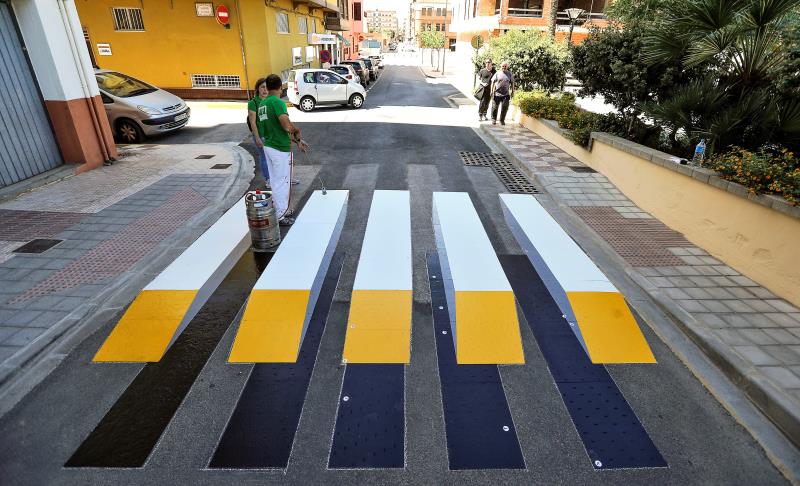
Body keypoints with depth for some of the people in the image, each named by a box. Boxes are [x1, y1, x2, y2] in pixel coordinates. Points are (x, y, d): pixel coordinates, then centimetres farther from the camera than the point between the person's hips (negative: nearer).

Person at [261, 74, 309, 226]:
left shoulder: (263, 103, 10)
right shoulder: (277, 102, -18)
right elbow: (287, 126, -30)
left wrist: (297, 140, 17)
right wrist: (297, 129, -6)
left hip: (269, 146, 9)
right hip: (280, 149, -9)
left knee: (275, 181, 18)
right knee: (282, 182, 1)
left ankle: (281, 210, 32)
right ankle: (280, 216, 10)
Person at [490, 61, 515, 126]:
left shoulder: (510, 74, 9)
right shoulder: (497, 73, 3)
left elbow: (512, 83, 14)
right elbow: (493, 82, 5)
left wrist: (512, 91, 10)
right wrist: (492, 91, 0)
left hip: (506, 94, 1)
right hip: (497, 93, -1)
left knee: (504, 108, 0)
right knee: (495, 107, 3)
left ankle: (502, 120, 13)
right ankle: (494, 119, 18)